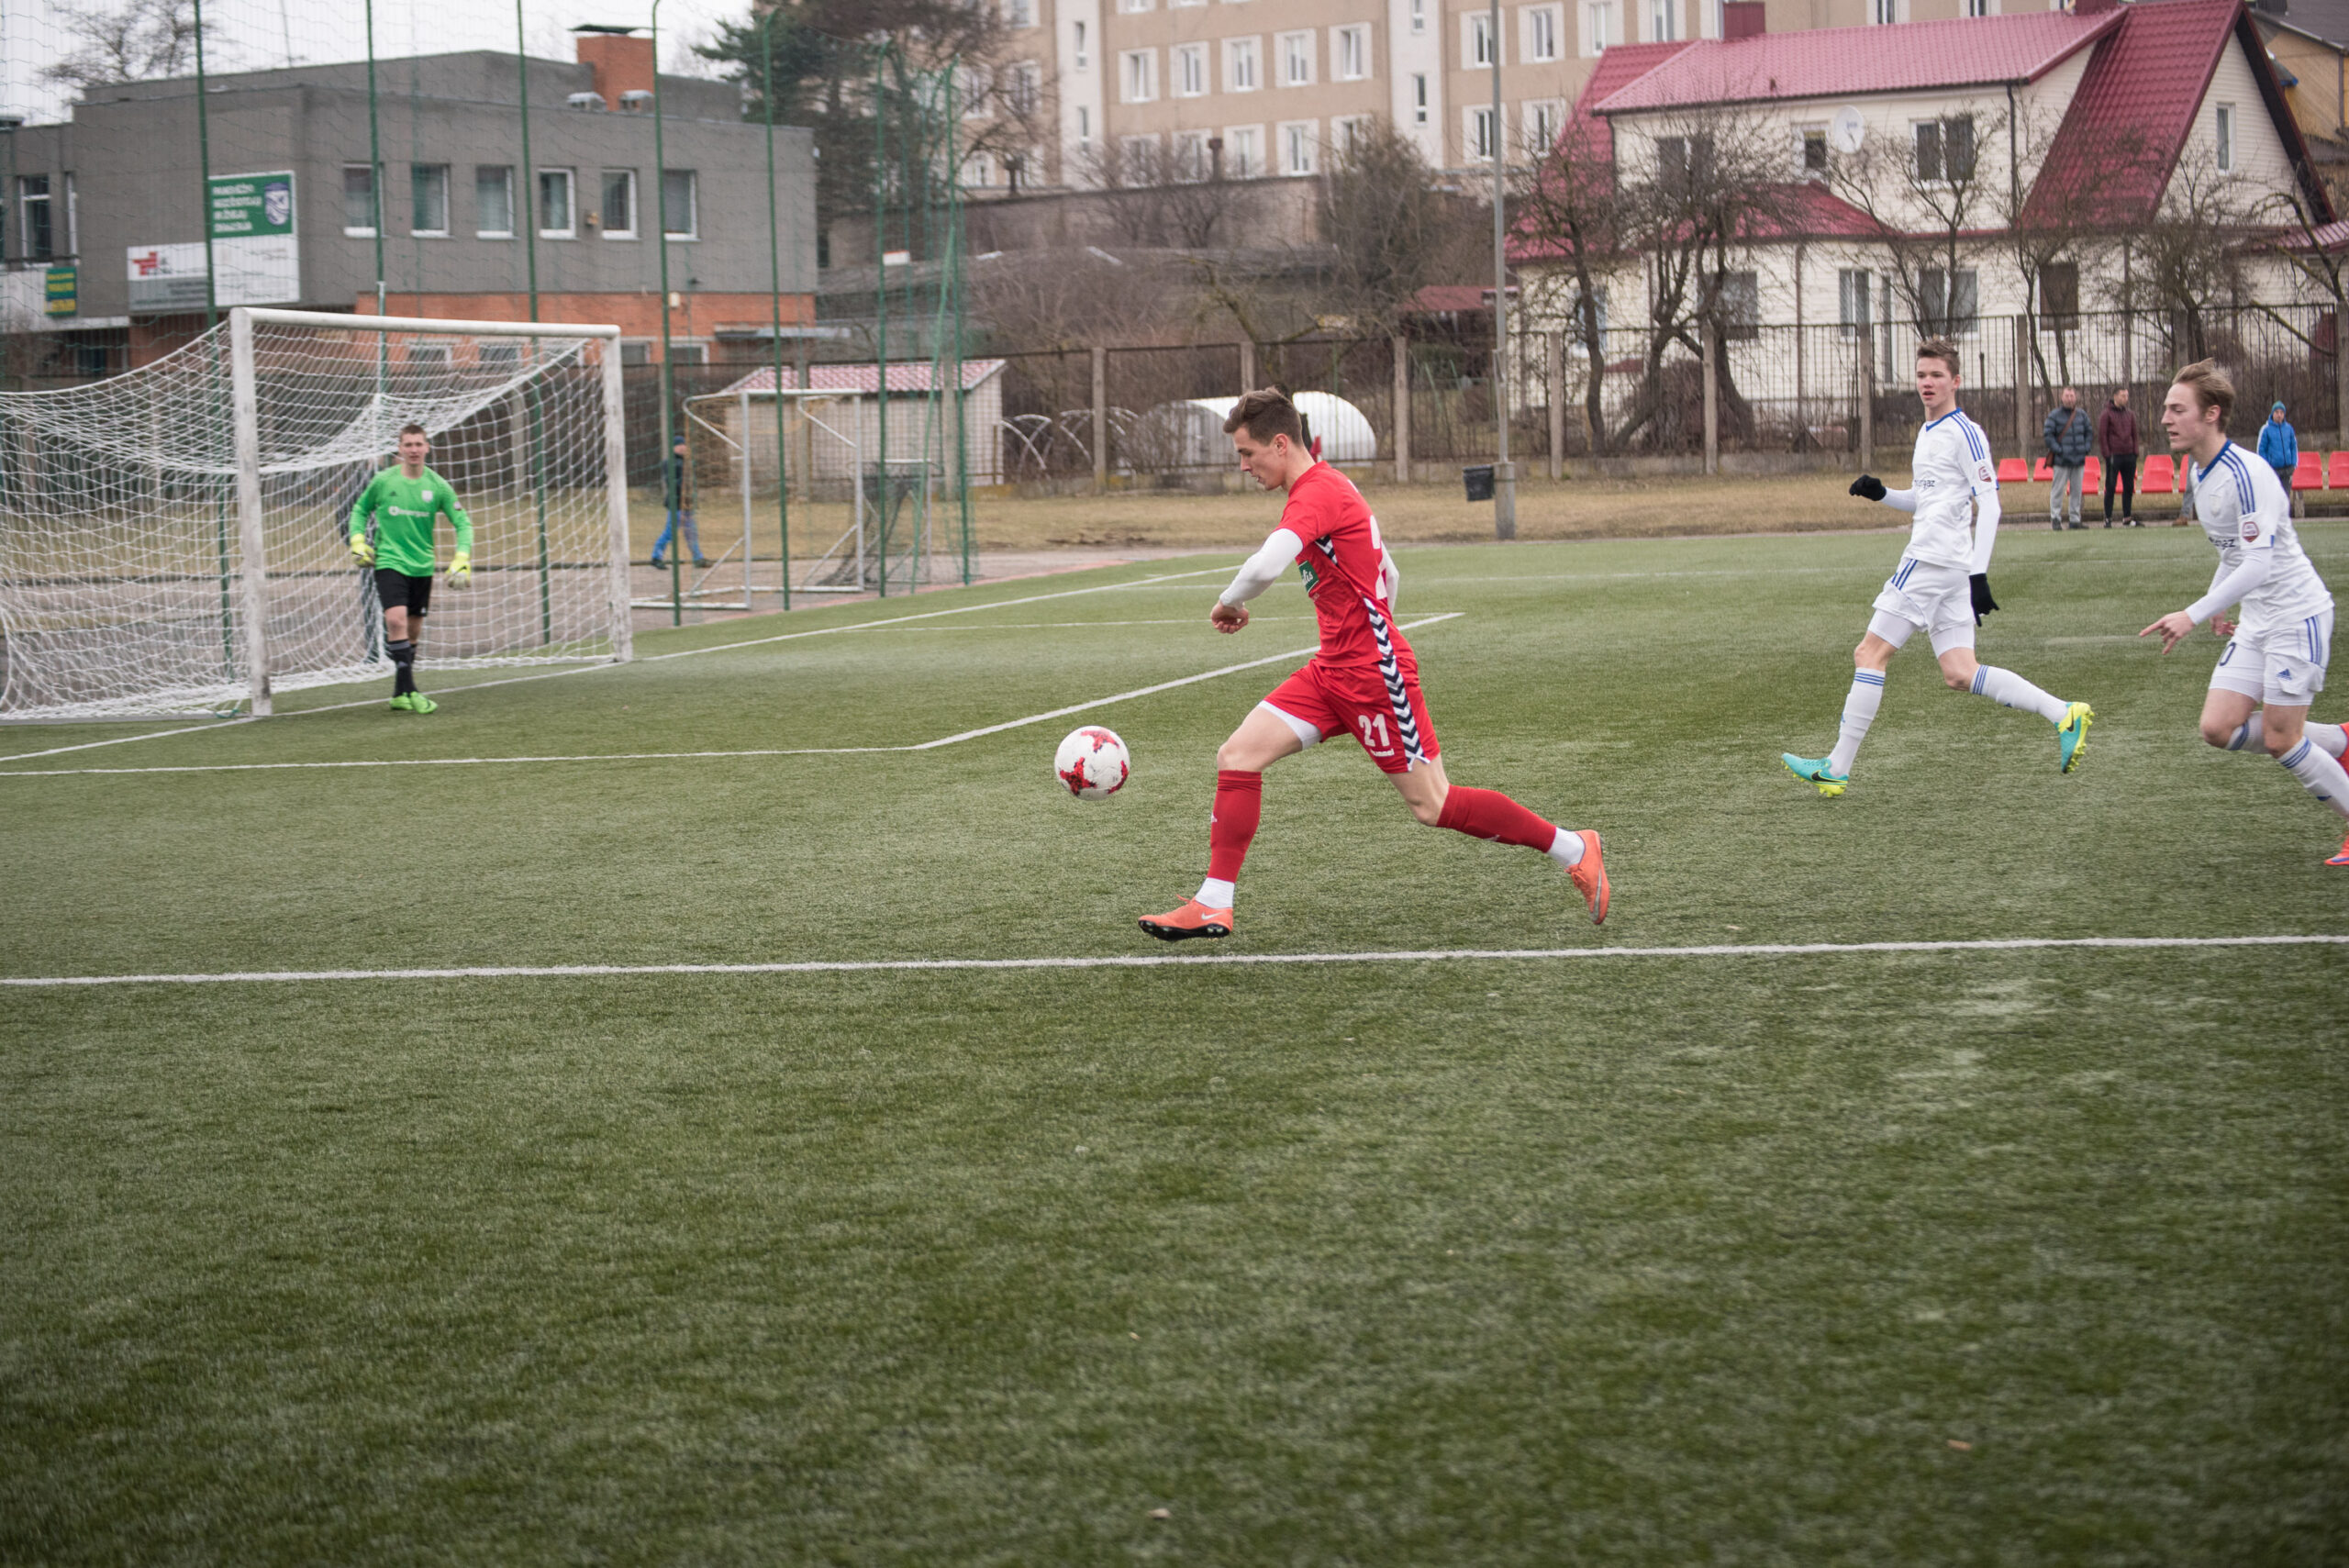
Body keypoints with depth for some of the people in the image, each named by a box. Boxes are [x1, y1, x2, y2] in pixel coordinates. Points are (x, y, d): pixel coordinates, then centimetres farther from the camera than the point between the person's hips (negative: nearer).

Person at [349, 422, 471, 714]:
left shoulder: (437, 486, -1)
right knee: (396, 619, -20)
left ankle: (400, 693, 21)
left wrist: (462, 559, -10)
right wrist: (358, 541, 1)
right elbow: (360, 509, 14)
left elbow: (463, 523, 3)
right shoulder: (383, 481, -3)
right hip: (389, 562, -3)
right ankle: (408, 691, -21)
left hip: (422, 566, 3)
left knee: (413, 629, 9)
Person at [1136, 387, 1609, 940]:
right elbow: (1388, 575, 23)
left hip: (1373, 672, -10)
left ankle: (1573, 849, 11)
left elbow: (1264, 567, -34)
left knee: (1432, 805, -2)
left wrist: (1229, 604, -15)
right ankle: (1213, 906, 0)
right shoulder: (1329, 487, 15)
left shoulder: (1316, 494, -17)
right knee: (1238, 756, -1)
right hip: (1333, 670, 10)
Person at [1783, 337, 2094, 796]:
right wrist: (1880, 493, 13)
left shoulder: (1964, 433, -9)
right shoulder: (1928, 433, 20)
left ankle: (1836, 769, -3)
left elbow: (1989, 504, -14)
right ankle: (2064, 714, 1)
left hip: (1932, 561, -10)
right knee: (1960, 675, 4)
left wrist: (1979, 574, -20)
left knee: (1870, 654, -6)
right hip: (1947, 568, 10)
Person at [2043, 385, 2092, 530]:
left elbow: (2089, 431, 19)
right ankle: (2055, 519, 2)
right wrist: (2057, 450, -15)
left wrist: (2086, 447, 5)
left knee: (2077, 491, 8)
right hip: (2061, 460, -5)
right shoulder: (2055, 415, -5)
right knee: (2058, 490, -4)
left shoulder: (2081, 415, 10)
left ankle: (2075, 519, 15)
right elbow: (2047, 434, -7)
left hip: (2079, 459, 5)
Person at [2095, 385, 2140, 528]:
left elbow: (2134, 434, 17)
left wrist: (2135, 453, 7)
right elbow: (2102, 436, -5)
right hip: (2114, 456, -5)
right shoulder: (2106, 415, -3)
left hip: (2129, 456, 5)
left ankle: (2127, 518, 14)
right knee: (2110, 488, -2)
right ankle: (2107, 519, 1)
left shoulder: (2130, 415, 13)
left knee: (2129, 488, 7)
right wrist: (2107, 455, -11)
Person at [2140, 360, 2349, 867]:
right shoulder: (2198, 471, 7)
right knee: (2219, 728, -1)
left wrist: (2195, 614, -35)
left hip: (2296, 615, -9)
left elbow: (2259, 561, -30)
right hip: (2255, 621, 9)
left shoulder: (2246, 474, -23)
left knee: (2279, 740, -8)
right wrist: (2217, 602, 19)